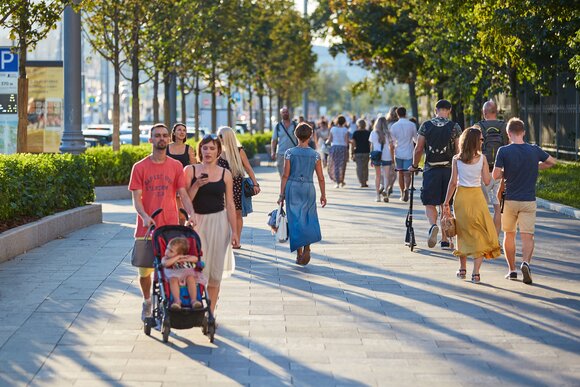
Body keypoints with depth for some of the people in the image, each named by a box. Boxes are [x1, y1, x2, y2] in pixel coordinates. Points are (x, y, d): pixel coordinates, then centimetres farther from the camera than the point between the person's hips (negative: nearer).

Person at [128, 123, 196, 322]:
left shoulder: (176, 166, 7)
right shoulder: (140, 167, 2)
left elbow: (183, 194, 4)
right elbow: (136, 198, -3)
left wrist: (191, 214, -15)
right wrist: (144, 216, -21)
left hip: (171, 226, 1)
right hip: (146, 228, -1)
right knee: (144, 270, 6)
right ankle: (147, 302, 30)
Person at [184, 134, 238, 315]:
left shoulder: (225, 174, 3)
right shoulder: (190, 170, 0)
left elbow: (230, 204, 5)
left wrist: (234, 231, 1)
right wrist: (196, 185, -18)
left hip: (218, 222, 1)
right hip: (196, 222, -1)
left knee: (215, 270, 4)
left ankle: (210, 312, 13)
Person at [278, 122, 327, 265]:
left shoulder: (290, 153, -4)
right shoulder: (315, 155, -2)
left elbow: (285, 175, -5)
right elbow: (320, 177, 1)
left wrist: (282, 194, 1)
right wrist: (323, 194, 12)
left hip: (292, 188, 0)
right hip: (308, 188, 0)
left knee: (295, 220, 7)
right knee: (308, 219, 11)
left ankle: (299, 253, 7)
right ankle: (307, 248, -10)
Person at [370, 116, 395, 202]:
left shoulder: (373, 133, 0)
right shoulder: (388, 134, -1)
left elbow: (372, 147, 1)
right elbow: (391, 147, -1)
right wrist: (392, 157, 8)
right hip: (387, 157, -1)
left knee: (378, 176, 11)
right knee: (386, 176, 1)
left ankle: (378, 195, 11)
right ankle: (385, 189, -26)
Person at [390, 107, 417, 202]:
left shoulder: (394, 126, -4)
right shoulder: (412, 125, -4)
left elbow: (392, 141, -1)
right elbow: (416, 139, 7)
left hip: (398, 153, 1)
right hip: (409, 153, -1)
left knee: (401, 173, 14)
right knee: (407, 174, -3)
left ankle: (402, 194, 19)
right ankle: (407, 188, -30)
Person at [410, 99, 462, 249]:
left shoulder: (426, 126, 0)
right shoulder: (454, 127, -2)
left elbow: (418, 149, 1)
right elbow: (459, 151, -2)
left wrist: (414, 166, 14)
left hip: (431, 170, -1)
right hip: (448, 169, 1)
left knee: (429, 203, 5)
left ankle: (433, 225, -25)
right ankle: (445, 240, 15)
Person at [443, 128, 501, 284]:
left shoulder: (457, 159, -3)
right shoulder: (482, 158, -7)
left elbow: (453, 182, -4)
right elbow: (487, 181, -4)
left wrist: (446, 202, 2)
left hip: (461, 196, 2)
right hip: (476, 196, -2)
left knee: (463, 232, 18)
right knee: (480, 235, 4)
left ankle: (462, 269, 23)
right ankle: (475, 272, -6)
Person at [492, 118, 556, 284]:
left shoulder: (504, 151, -8)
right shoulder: (534, 150, -1)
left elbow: (495, 175, -12)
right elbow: (552, 162, 15)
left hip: (509, 200, 0)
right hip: (528, 201, 0)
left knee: (509, 235, 15)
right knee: (527, 236, -2)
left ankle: (512, 270, 20)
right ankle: (526, 263, -28)